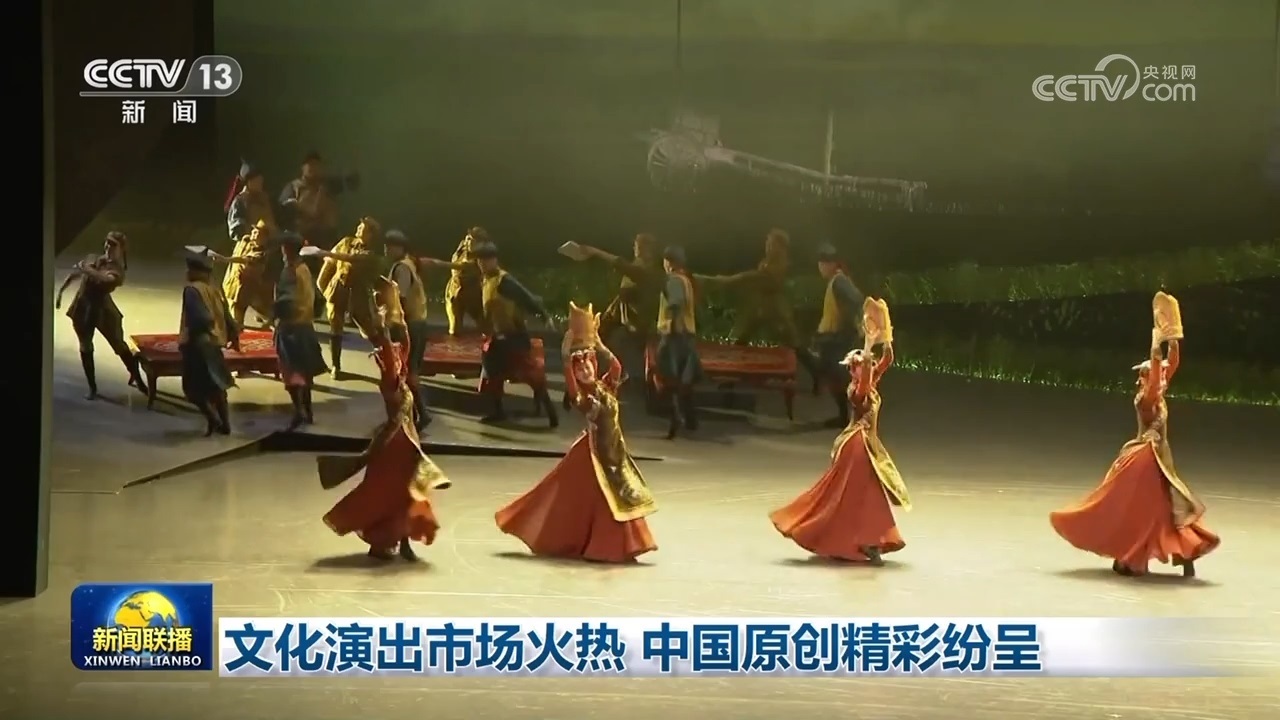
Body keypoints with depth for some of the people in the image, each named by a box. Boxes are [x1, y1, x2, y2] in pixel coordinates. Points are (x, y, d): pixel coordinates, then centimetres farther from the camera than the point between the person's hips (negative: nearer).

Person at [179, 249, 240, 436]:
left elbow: (200, 318, -26)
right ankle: (224, 423, 18)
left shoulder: (192, 290, -14)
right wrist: (233, 336, 26)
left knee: (193, 387, 1)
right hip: (213, 343, 8)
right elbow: (225, 315, 13)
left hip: (197, 344, -8)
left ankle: (213, 420, -12)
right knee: (215, 385, 17)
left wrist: (186, 337, -17)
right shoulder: (213, 290, 8)